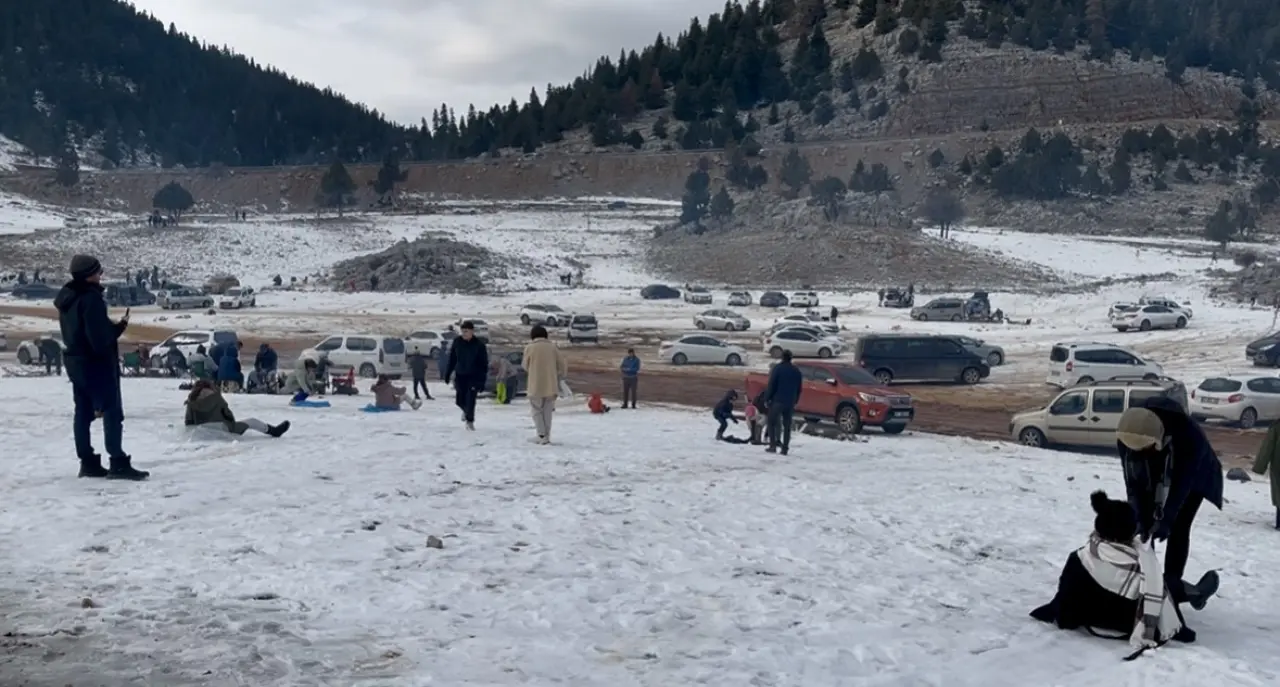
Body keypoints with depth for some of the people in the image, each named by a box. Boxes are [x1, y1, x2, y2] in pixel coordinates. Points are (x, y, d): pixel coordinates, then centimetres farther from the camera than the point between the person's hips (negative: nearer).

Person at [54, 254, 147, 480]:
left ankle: (88, 462, 16)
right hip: (96, 361, -10)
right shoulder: (91, 298, -20)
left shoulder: (66, 297, 11)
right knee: (112, 411, -8)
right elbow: (99, 335, -25)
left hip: (74, 360, 10)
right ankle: (118, 464, -11)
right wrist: (119, 326, -10)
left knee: (83, 411, 12)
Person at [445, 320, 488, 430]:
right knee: (459, 401, 5)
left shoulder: (479, 345, -11)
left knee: (470, 400, -11)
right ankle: (466, 410, 38)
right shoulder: (457, 342, -3)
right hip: (460, 375, 3)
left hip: (474, 376, -3)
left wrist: (482, 380, -12)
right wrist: (447, 374, 8)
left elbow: (484, 364, -8)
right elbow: (452, 359, 8)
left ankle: (470, 421, 4)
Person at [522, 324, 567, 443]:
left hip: (535, 385, -3)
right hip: (551, 385, 3)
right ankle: (547, 436, 14)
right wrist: (560, 376, 22)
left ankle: (542, 435, -6)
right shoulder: (552, 347, 2)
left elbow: (525, 365, 5)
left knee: (537, 411, 8)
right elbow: (563, 364, 4)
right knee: (547, 411, 14)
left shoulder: (530, 348, -6)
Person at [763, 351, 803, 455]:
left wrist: (767, 399, -5)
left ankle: (773, 445, -3)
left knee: (772, 422, 6)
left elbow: (771, 386, -11)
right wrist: (795, 401, 20)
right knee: (787, 425, 8)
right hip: (790, 402, 4)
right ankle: (785, 448, 4)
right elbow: (799, 388, 13)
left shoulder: (777, 368, -9)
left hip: (777, 400, -4)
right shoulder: (796, 371, 8)